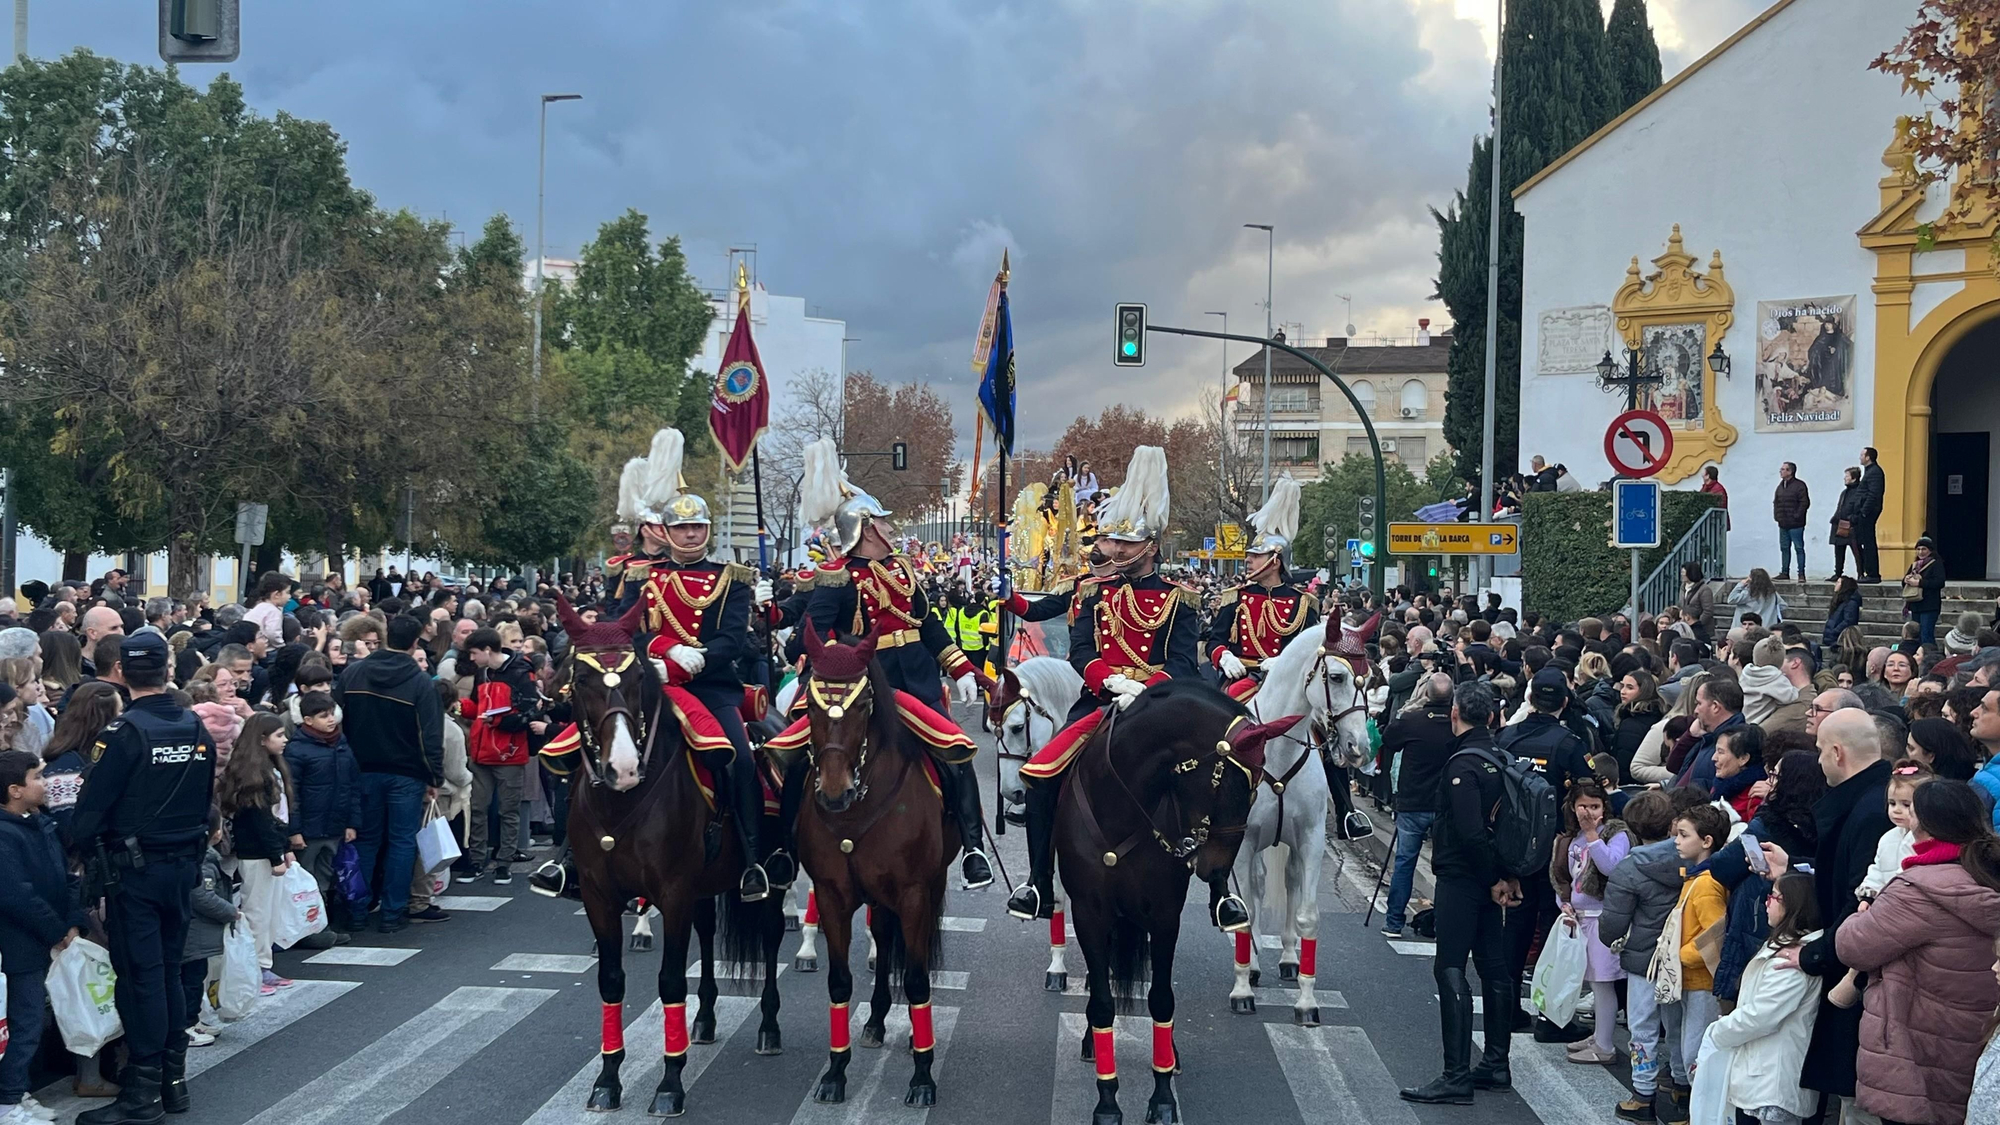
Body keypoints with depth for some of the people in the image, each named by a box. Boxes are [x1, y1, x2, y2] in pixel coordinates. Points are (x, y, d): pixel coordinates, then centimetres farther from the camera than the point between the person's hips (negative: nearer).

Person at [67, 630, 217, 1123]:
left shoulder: (124, 732, -16)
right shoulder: (197, 729, 3)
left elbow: (91, 807, -17)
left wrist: (84, 849, -2)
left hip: (133, 866, -6)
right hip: (183, 864, 6)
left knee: (140, 974, -2)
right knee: (169, 968, 15)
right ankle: (173, 1076, 20)